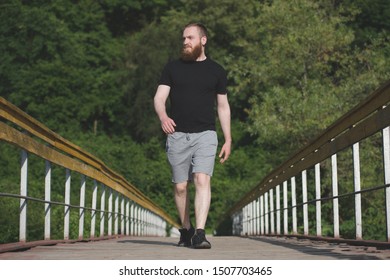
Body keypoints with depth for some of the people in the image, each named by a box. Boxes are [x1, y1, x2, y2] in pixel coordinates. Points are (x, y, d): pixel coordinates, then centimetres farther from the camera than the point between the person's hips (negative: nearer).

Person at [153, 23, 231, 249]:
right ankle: (186, 230, 24)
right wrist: (163, 116, -21)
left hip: (205, 135, -1)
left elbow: (223, 106, 13)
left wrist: (228, 140, 9)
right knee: (180, 186, 6)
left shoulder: (216, 71, 9)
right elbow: (159, 97, 2)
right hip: (177, 135, 2)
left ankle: (200, 233, -24)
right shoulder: (173, 68, 9)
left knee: (202, 180, -19)